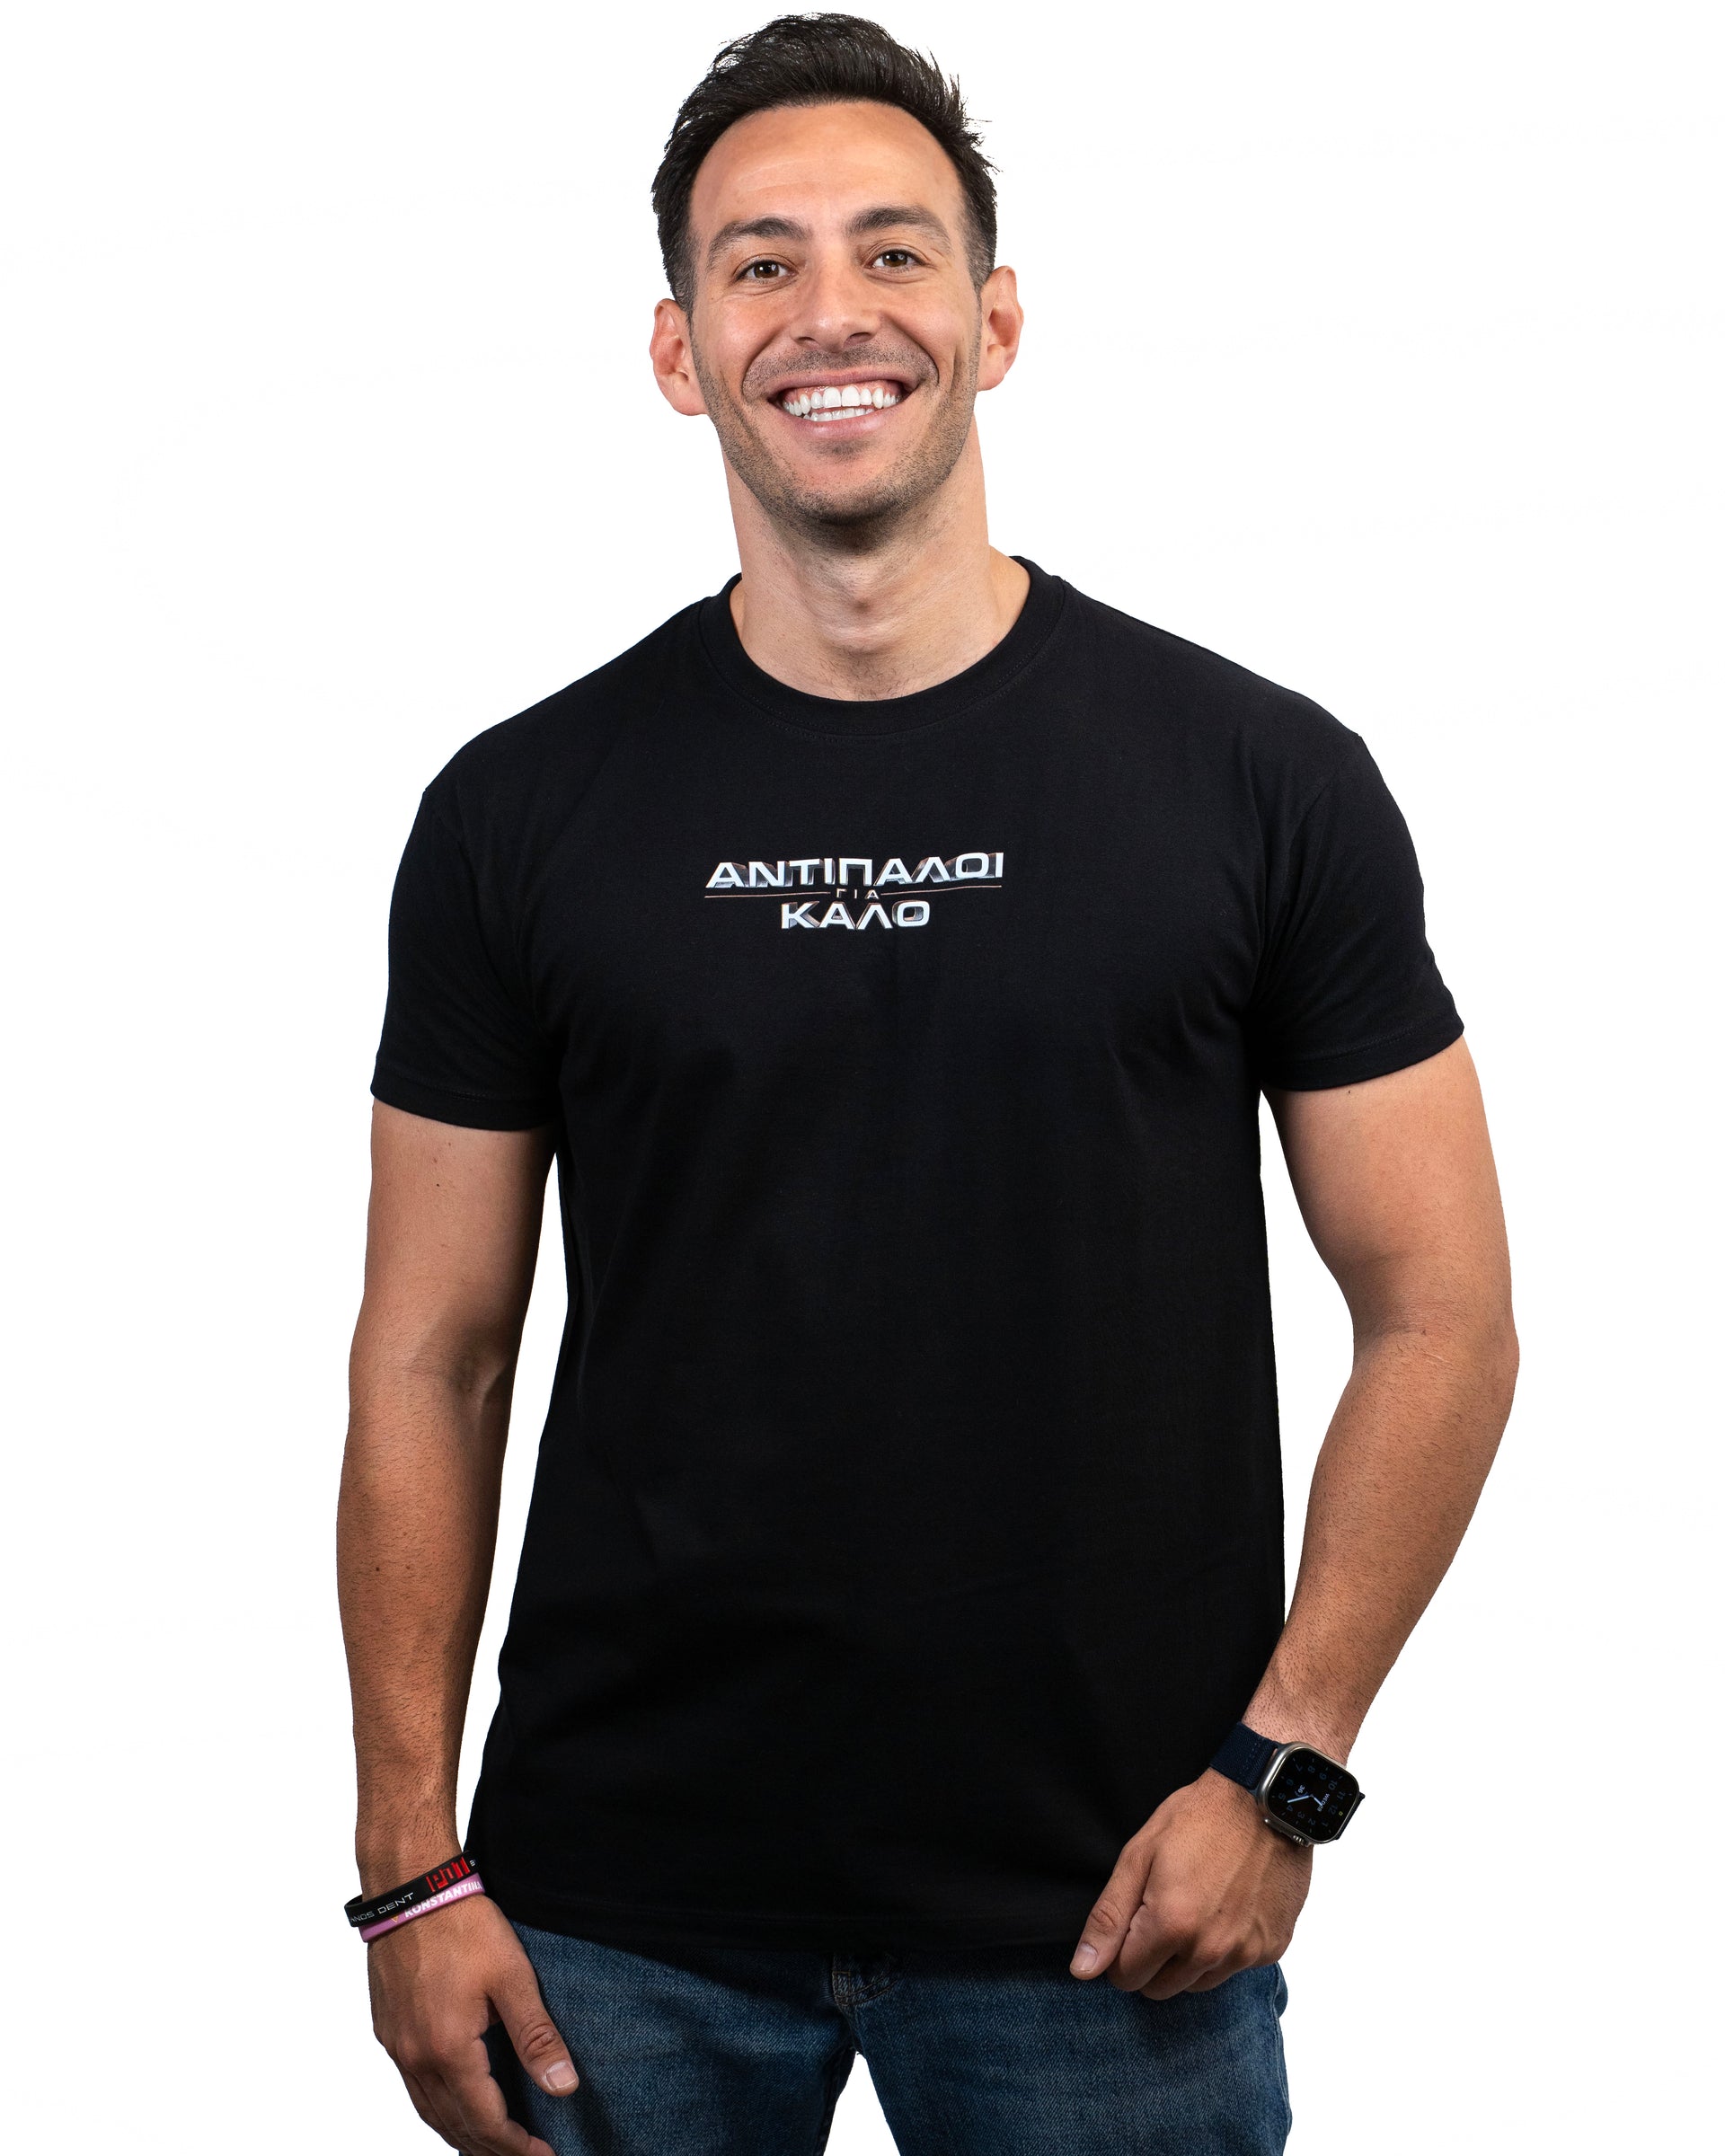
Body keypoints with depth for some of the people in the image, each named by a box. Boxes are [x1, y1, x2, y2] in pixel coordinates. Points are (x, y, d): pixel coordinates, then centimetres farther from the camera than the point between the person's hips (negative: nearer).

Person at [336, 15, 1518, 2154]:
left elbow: (1439, 1313, 0)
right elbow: (430, 1364, 2)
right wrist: (412, 1869, -2)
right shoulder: (523, 812, 0)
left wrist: (1281, 1769, -8)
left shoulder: (1260, 779, -3)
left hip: (1107, 1913, -1)